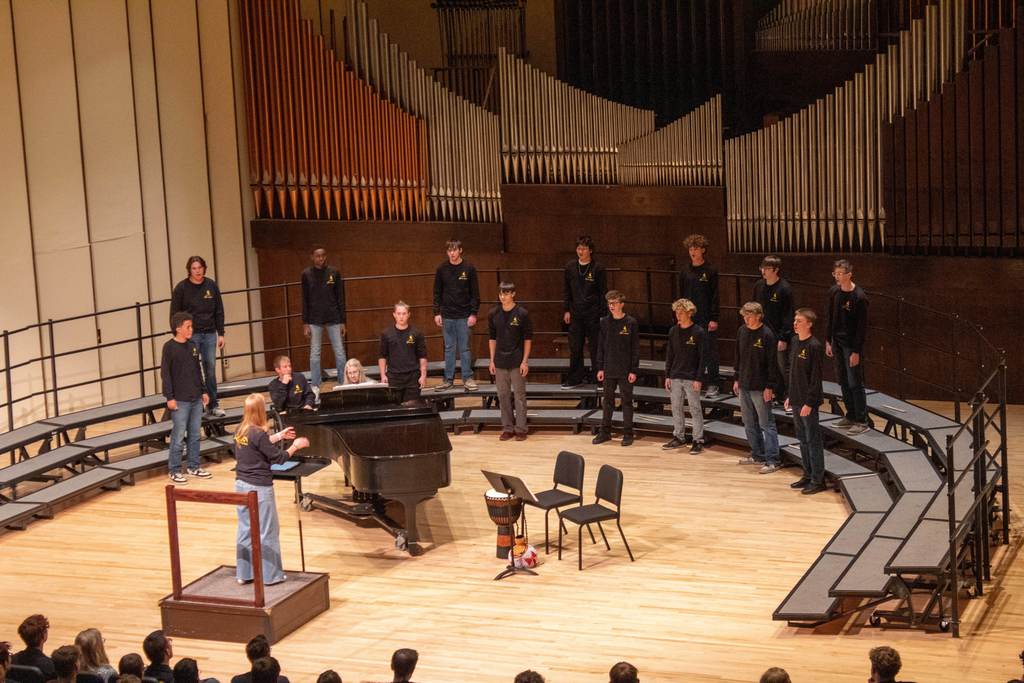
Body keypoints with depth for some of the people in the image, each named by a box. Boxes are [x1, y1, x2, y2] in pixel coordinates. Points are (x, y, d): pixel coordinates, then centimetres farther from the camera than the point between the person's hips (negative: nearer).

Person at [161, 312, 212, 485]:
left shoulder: (193, 346, 9)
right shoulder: (169, 347, -8)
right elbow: (165, 373, -9)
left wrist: (204, 391, 16)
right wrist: (170, 397, -12)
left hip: (196, 399, 6)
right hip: (180, 400, -6)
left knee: (195, 435, 11)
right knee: (178, 437, -3)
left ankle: (194, 467, 21)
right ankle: (174, 471, 5)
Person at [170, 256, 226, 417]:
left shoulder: (211, 286, 5)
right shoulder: (181, 288, -4)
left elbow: (219, 311, 10)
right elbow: (174, 314, -1)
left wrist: (221, 334, 7)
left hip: (209, 334, 3)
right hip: (190, 335, -3)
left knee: (211, 369, 5)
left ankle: (213, 405, 14)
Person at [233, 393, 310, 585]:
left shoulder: (240, 431, 3)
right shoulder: (259, 434, -20)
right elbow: (278, 458, -13)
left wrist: (279, 436, 27)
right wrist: (295, 446, 2)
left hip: (241, 485, 8)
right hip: (259, 488, -7)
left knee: (245, 530, 14)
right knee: (267, 531, 4)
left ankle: (244, 573, 19)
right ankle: (271, 575, 10)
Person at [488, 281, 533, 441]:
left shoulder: (522, 314, -8)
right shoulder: (493, 314, 2)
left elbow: (528, 338, -5)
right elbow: (492, 338, 8)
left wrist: (525, 361, -9)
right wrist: (492, 360, 5)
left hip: (517, 361, -4)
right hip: (500, 361, 4)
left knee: (519, 395, 2)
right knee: (503, 395, 8)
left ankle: (520, 428, 9)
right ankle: (507, 428, 18)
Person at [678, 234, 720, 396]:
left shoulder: (711, 271, -3)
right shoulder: (685, 271, 8)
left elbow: (715, 296, -4)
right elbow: (681, 294, 13)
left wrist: (714, 319, -9)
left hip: (706, 319, -4)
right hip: (689, 317, 4)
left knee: (709, 351, -2)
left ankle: (712, 384, 4)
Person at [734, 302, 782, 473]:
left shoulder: (767, 335, -14)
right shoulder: (742, 332, 6)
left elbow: (772, 363, -14)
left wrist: (769, 387, -16)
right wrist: (737, 379, 14)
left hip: (760, 388, -7)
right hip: (744, 386, 7)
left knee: (766, 424, -4)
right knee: (749, 424, 15)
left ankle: (772, 461, -3)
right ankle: (757, 455, 26)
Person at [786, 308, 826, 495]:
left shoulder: (814, 346, -16)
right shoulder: (795, 343, 9)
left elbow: (816, 378, -17)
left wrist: (809, 402, -19)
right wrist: (790, 396, 15)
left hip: (808, 402, -8)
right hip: (796, 401, 8)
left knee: (813, 440, -1)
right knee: (802, 439, 15)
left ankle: (818, 480, 5)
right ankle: (808, 475, 25)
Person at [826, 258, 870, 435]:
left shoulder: (859, 297, -17)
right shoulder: (834, 292, 3)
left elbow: (862, 326, -15)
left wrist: (856, 351, -17)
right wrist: (828, 341, 11)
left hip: (852, 344, -7)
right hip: (837, 342, 7)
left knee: (855, 383, -4)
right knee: (843, 381, 13)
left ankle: (862, 421, 2)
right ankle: (851, 416, 24)